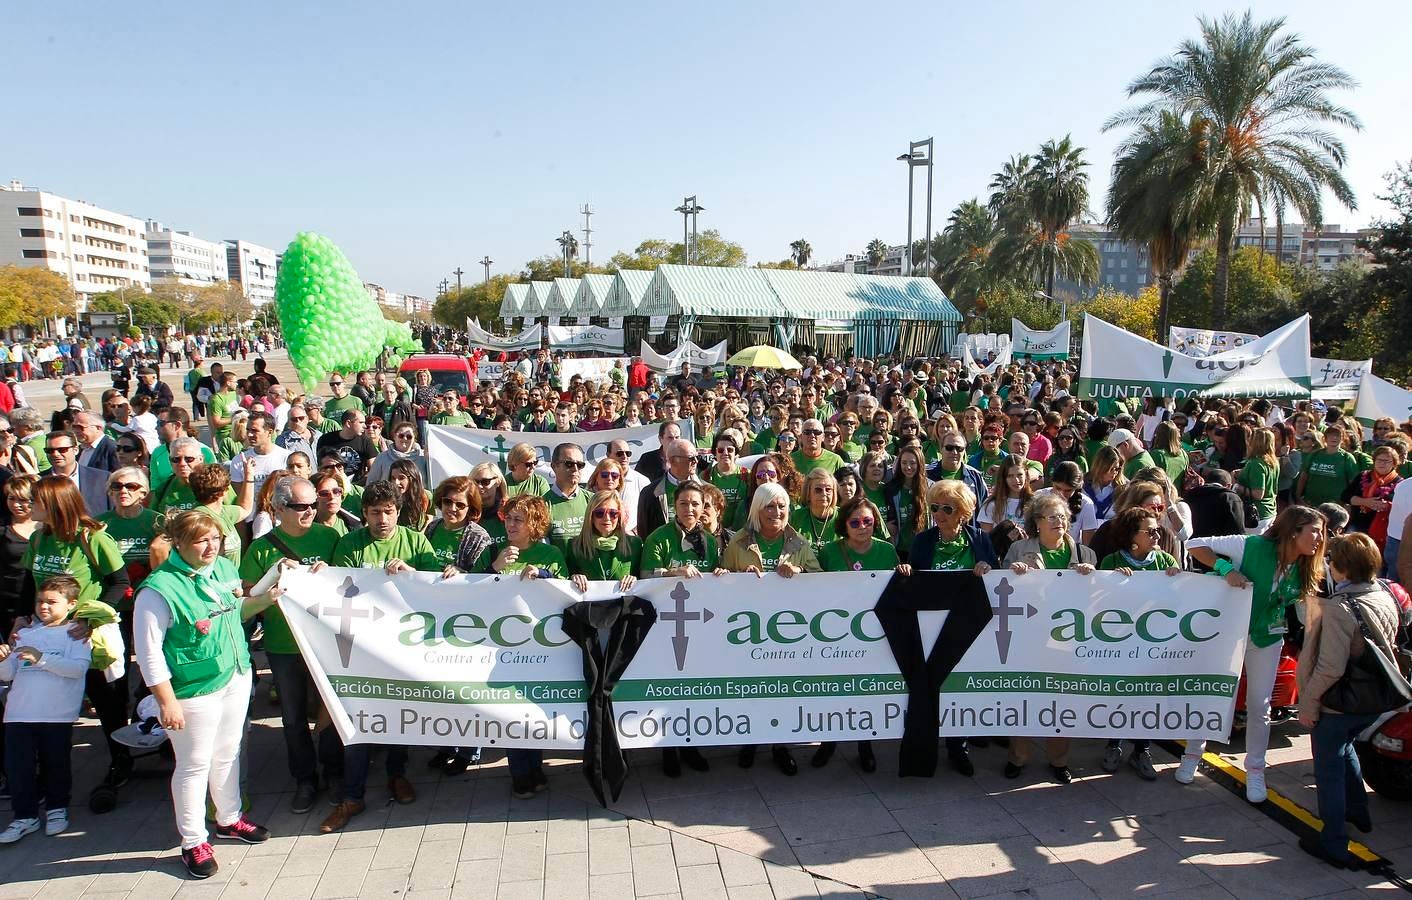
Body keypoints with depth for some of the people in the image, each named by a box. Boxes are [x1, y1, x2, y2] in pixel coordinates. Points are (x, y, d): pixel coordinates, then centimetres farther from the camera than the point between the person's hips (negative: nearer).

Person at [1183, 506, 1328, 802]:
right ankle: (1193, 754, 28)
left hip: (1267, 639, 3)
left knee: (1259, 706, 7)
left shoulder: (1307, 571, -6)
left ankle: (1255, 769, 23)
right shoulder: (1253, 546, -22)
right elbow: (1195, 545, -22)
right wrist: (1226, 569, -33)